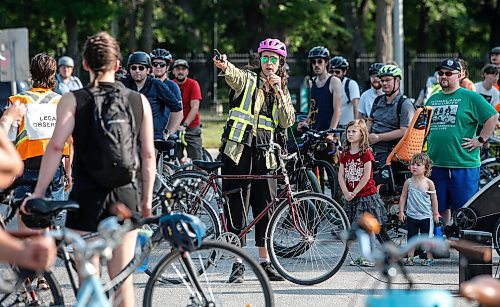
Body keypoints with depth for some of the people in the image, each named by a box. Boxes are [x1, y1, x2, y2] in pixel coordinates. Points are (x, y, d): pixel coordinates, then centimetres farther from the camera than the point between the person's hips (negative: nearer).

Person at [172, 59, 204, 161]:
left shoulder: (193, 84, -5)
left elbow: (195, 107, -14)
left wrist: (184, 125, -26)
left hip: (191, 128, -2)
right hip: (173, 129, 2)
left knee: (196, 160, -7)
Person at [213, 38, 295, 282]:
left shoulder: (282, 92, 15)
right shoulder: (248, 80, 2)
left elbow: (287, 122, 2)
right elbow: (233, 74, -23)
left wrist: (278, 91, -6)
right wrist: (224, 66, -47)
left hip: (264, 154, 4)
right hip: (239, 151, -4)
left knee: (266, 208, 6)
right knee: (237, 207, -4)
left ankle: (264, 261, 15)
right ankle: (238, 264, 0)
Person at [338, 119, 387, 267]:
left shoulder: (366, 153, -8)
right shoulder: (345, 154, 9)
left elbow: (366, 176, -13)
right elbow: (341, 175, 5)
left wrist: (354, 192, -13)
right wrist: (346, 193, -9)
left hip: (366, 195, -5)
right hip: (351, 197, 5)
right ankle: (361, 256, 13)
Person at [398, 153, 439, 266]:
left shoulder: (429, 183, -5)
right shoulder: (408, 182, -1)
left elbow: (434, 199, 1)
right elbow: (403, 197, 6)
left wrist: (435, 214, 3)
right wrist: (401, 211, 1)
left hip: (426, 216, -2)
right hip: (411, 215, 2)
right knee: (411, 238, 6)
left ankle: (429, 258, 14)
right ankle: (410, 258, 13)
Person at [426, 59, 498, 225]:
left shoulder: (470, 97, -3)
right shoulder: (433, 99, 16)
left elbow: (493, 117, -7)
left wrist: (481, 140, -10)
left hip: (464, 164, -6)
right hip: (436, 164, 6)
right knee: (440, 208, 11)